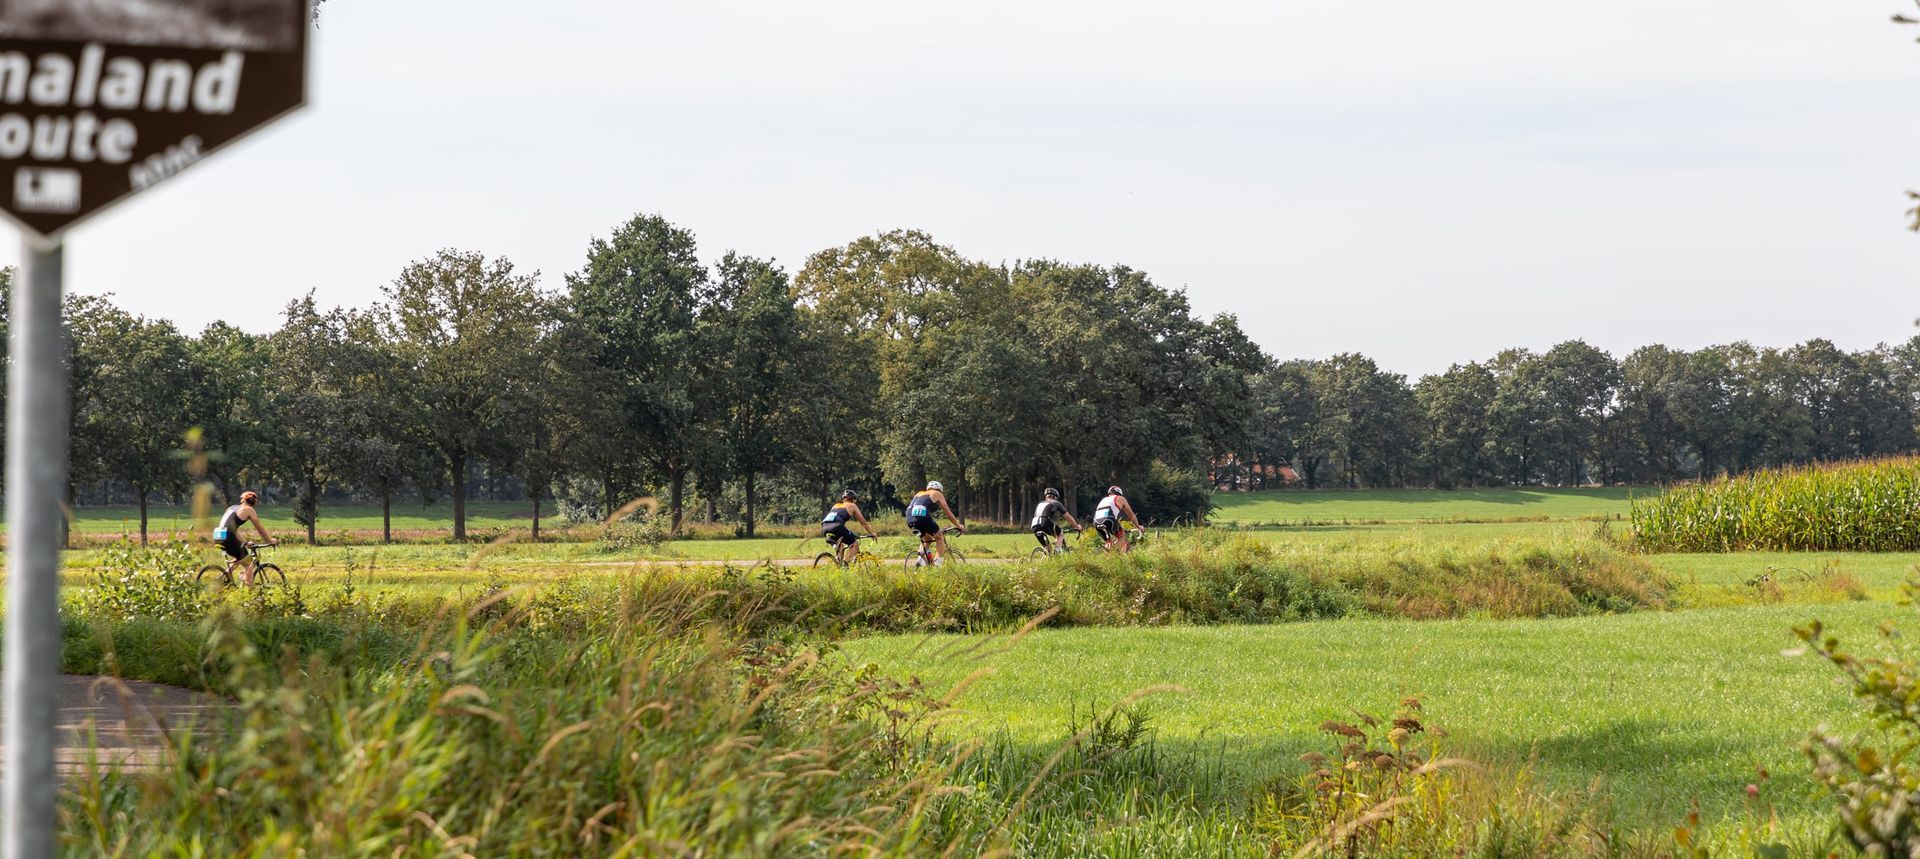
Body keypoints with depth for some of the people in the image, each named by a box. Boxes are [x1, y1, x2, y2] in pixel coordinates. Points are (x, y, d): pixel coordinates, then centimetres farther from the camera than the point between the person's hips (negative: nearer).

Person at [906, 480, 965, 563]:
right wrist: (959, 526, 33)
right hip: (923, 518, -6)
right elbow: (949, 514, 21)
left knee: (926, 538, 29)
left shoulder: (919, 494, 34)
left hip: (910, 520, 6)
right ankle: (938, 563, 4)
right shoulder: (937, 494, 19)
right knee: (940, 537, 16)